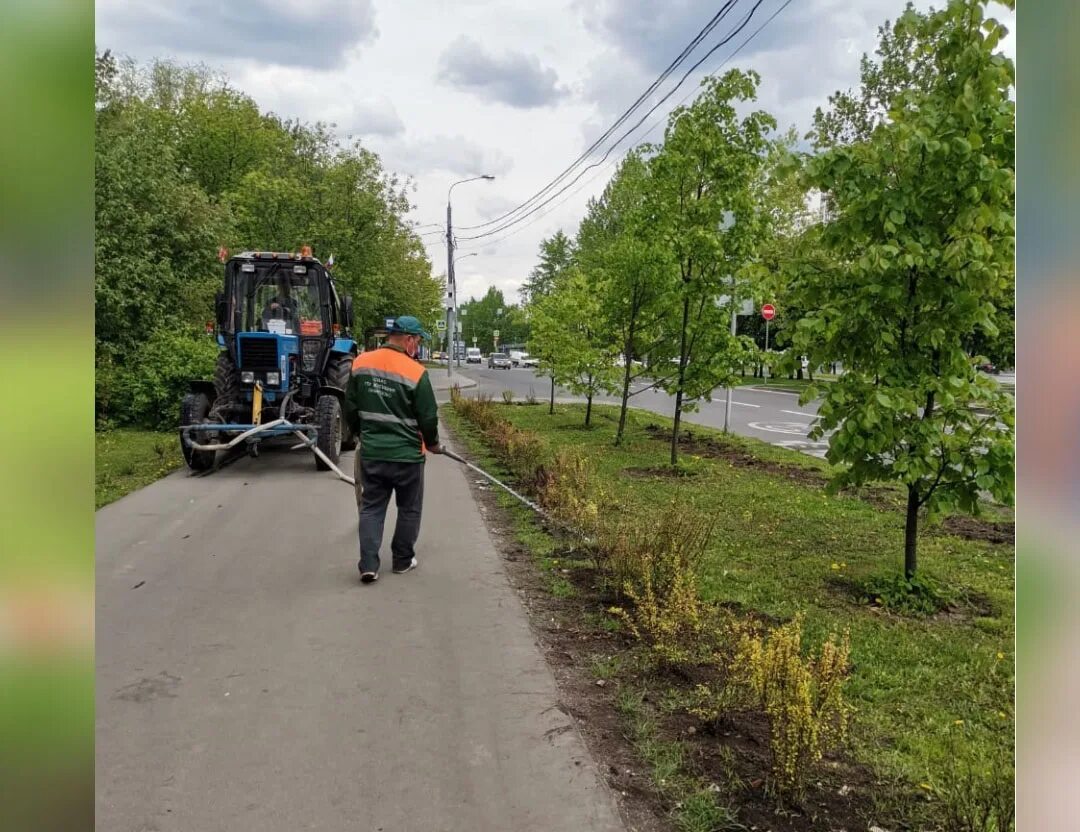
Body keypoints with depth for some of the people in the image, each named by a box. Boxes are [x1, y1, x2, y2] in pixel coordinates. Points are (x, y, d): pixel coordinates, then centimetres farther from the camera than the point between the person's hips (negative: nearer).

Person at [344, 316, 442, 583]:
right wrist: (432, 443, 9)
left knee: (371, 508, 12)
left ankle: (368, 565, 6)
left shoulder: (360, 362, 0)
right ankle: (402, 560, 25)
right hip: (407, 455, -4)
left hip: (371, 453, 4)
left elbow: (350, 407, 8)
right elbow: (428, 418, -10)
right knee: (409, 509, 14)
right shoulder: (416, 372, -15)